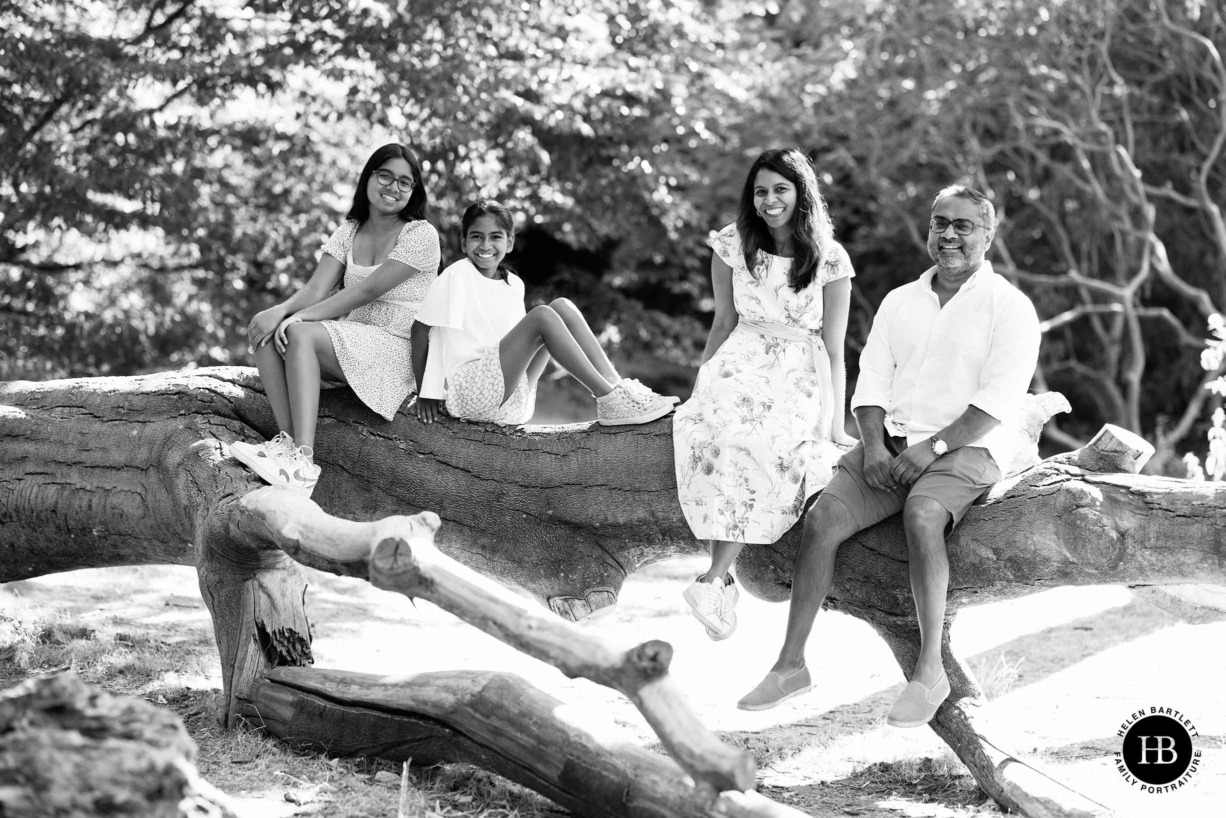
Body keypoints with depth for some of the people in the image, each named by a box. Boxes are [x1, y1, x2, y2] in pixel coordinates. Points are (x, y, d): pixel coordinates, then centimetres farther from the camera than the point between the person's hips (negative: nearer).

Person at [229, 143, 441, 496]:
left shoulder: (421, 235, -6)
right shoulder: (349, 231, 14)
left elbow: (368, 290, -16)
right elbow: (316, 289, 0)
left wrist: (302, 316, -21)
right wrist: (281, 310, -23)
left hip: (397, 351, -7)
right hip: (352, 342, 7)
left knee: (301, 334, -30)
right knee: (265, 331, -16)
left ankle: (303, 461, -38)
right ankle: (288, 440, -27)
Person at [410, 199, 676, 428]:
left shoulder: (514, 285, 13)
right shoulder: (457, 275, -5)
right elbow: (420, 329, -4)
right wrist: (425, 392, -7)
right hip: (468, 391, -7)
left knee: (562, 306, -5)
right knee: (542, 315, -23)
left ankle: (616, 385, -17)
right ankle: (609, 399, -27)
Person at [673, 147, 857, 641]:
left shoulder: (830, 259, -1)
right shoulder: (732, 245, 5)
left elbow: (834, 349, 0)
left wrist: (835, 422, -7)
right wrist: (699, 386, 7)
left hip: (802, 374, -1)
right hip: (741, 364, 1)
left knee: (781, 447, -34)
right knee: (721, 430, -34)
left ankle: (714, 579, -33)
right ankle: (723, 581, -32)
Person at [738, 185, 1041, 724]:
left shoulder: (1010, 307, 0)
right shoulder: (899, 301, 18)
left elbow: (998, 399, -10)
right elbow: (872, 381, 11)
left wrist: (934, 446, -19)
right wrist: (873, 445, -7)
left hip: (965, 447, -5)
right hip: (891, 442, 5)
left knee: (921, 515, -36)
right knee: (821, 518, -17)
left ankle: (930, 670, -31)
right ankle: (791, 664, -11)